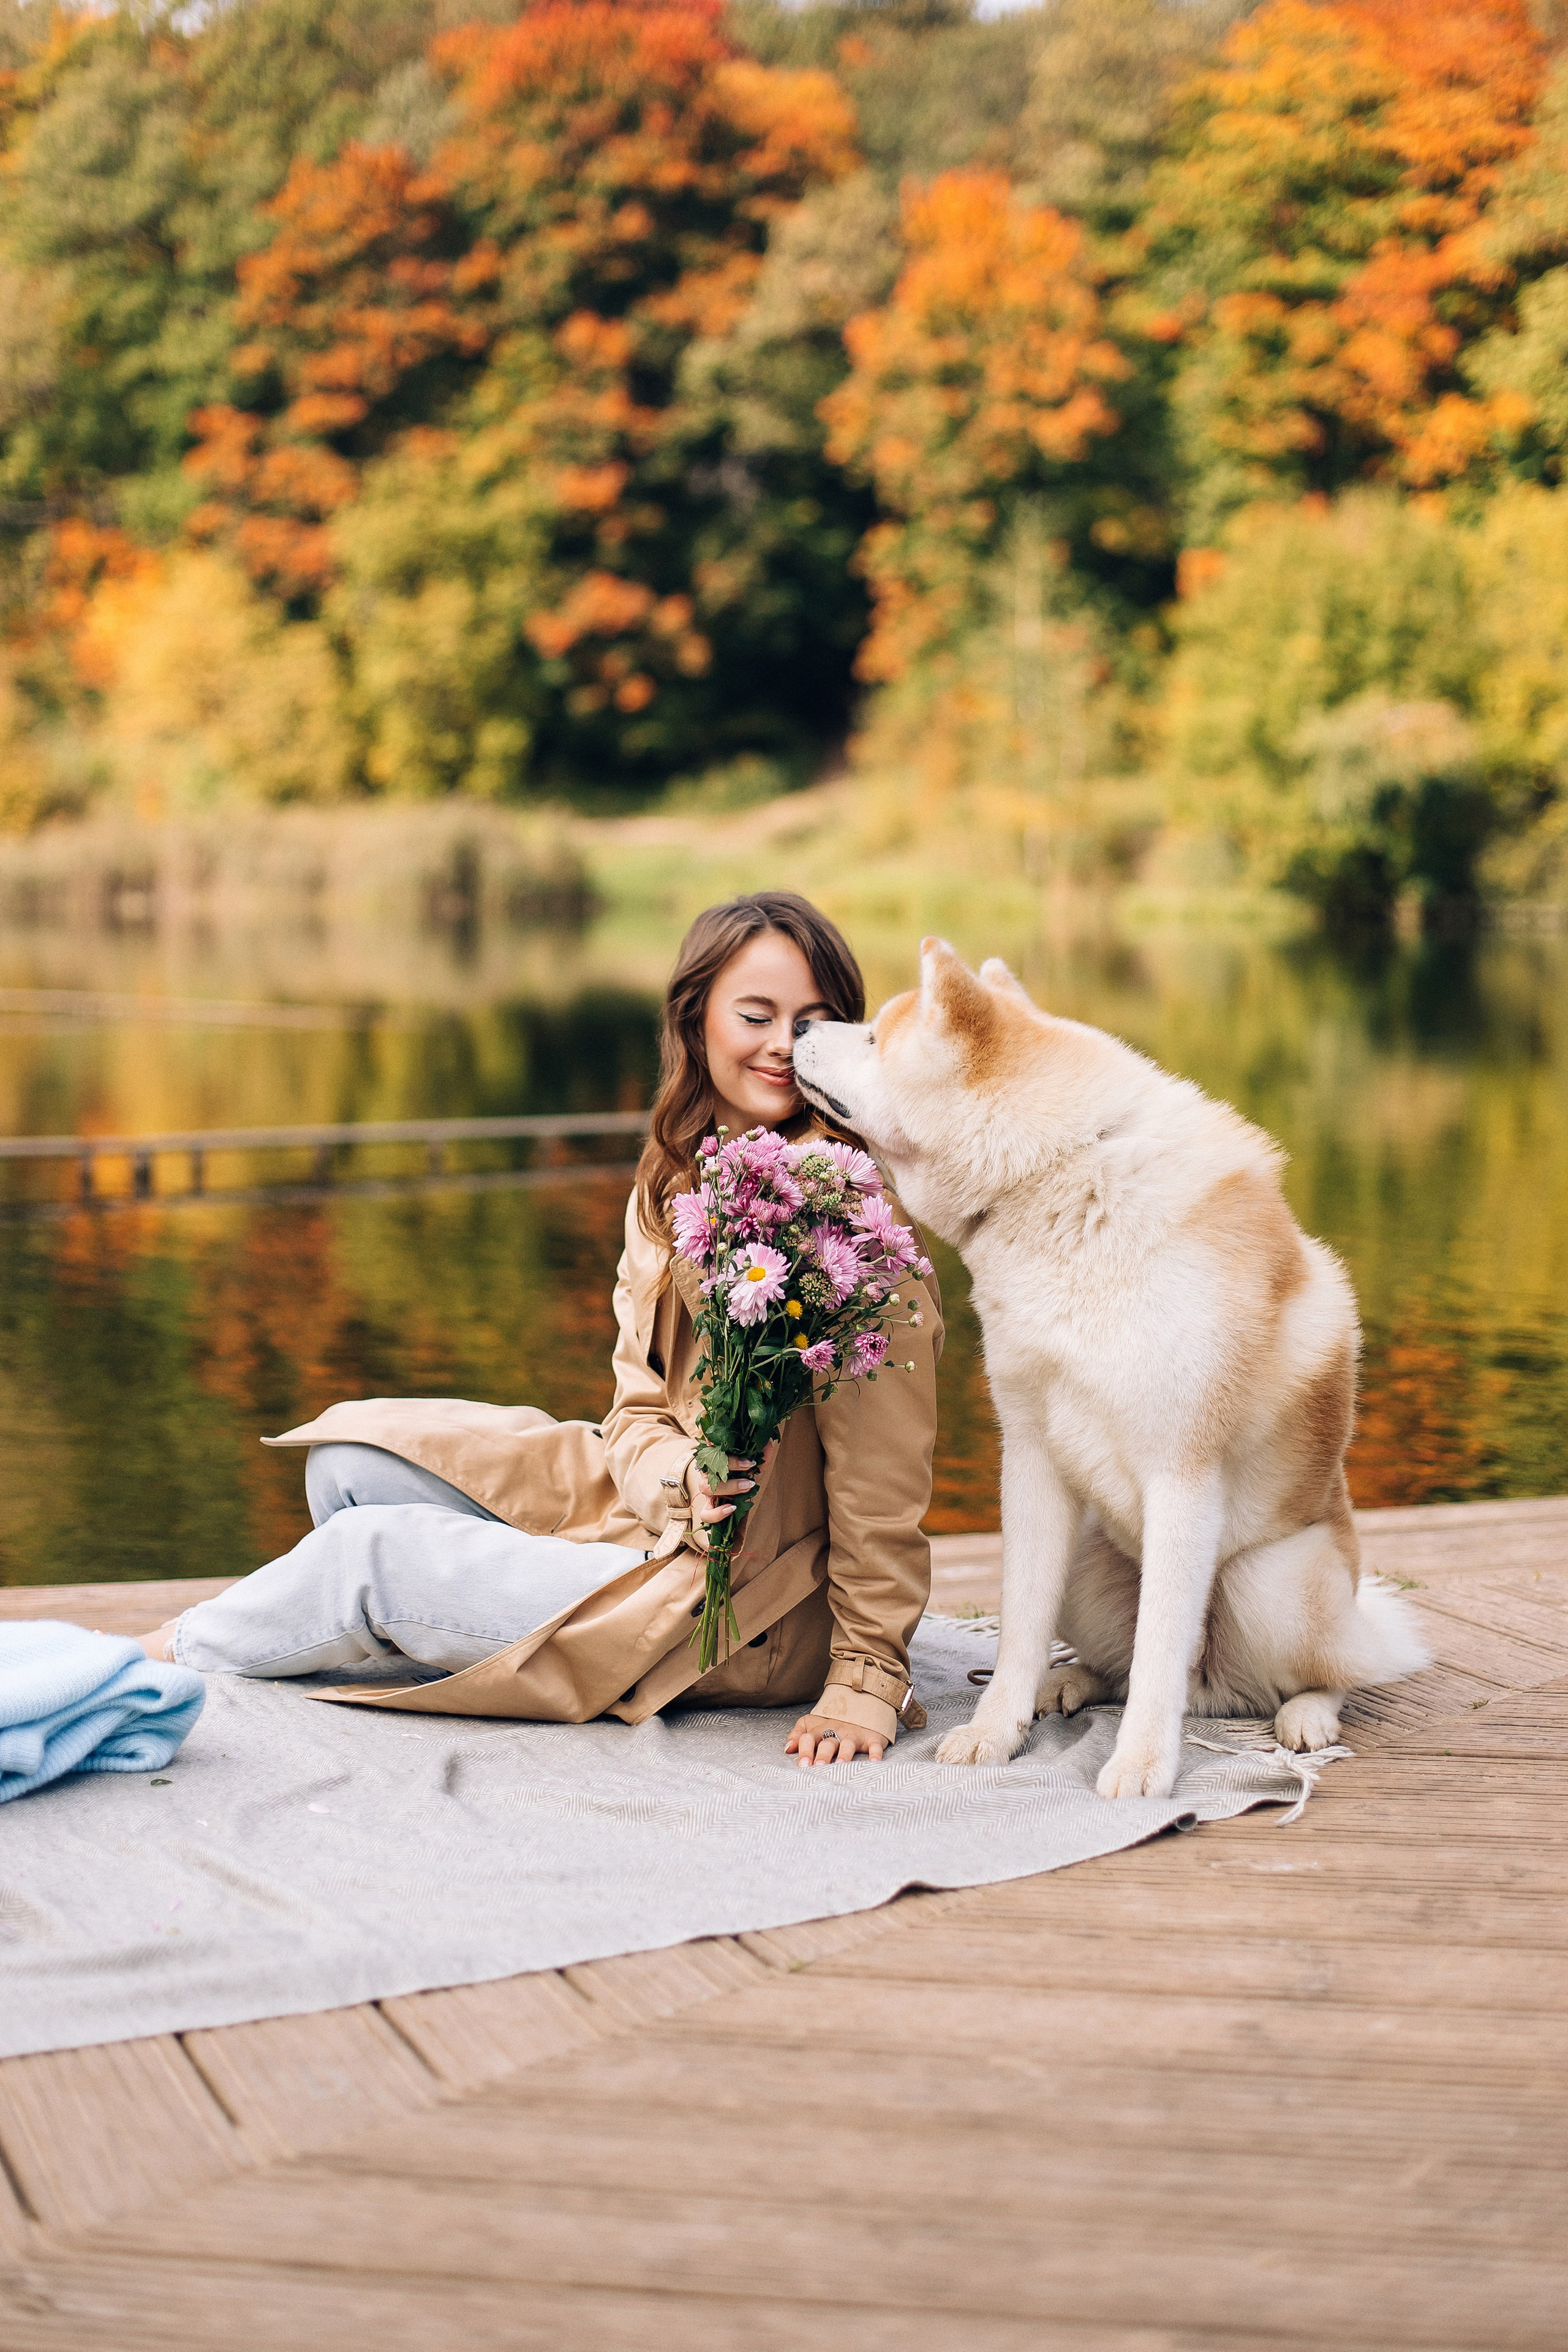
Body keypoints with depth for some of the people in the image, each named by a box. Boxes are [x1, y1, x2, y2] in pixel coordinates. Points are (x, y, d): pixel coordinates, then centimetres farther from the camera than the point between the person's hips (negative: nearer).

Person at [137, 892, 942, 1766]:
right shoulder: (673, 1183, 6)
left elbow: (881, 1470, -18)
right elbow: (642, 1411, 4)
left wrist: (868, 1676, -20)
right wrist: (682, 1476, -20)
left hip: (754, 1607, -7)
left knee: (373, 1554, -7)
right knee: (351, 1458, 1)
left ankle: (181, 1652, 20)